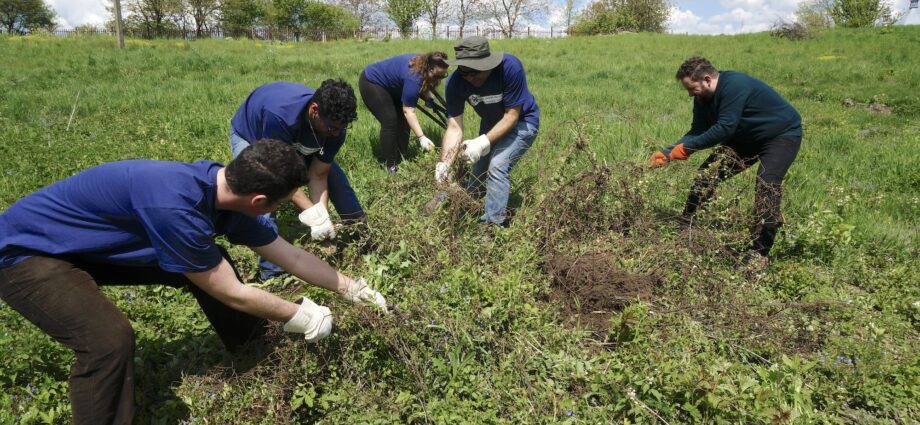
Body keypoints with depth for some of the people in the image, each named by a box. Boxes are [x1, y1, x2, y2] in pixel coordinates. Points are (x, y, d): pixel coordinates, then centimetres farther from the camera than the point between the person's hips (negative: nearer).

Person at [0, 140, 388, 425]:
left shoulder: (224, 188, -12)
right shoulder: (175, 206, -39)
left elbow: (291, 255, 0)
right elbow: (231, 293, -26)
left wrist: (351, 287, 7)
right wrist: (299, 317, -13)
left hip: (91, 245, 8)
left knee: (209, 264, 4)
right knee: (110, 338, -28)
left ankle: (253, 344, 26)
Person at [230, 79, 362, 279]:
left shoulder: (334, 126, -29)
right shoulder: (278, 115, -47)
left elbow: (318, 174, -22)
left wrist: (322, 216, -34)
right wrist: (314, 214, -45)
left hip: (295, 138, 5)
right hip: (249, 136, -4)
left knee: (334, 174, -4)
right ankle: (272, 272, -13)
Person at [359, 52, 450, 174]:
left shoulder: (422, 64, -10)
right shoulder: (413, 78, -36)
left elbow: (422, 85, 9)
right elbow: (408, 111, -35)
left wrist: (428, 97, -11)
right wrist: (421, 137, -39)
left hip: (388, 85, 10)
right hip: (371, 83, -10)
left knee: (403, 120, 4)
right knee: (390, 121, -16)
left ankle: (402, 159, 11)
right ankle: (390, 166, -9)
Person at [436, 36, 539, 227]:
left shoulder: (510, 67, -34)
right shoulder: (455, 82, -24)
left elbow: (512, 115, -29)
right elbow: (454, 127, -24)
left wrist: (484, 142, -39)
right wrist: (444, 163, -37)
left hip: (521, 122, -4)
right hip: (491, 123, 5)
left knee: (497, 167, -22)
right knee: (478, 169, 13)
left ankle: (494, 223, -11)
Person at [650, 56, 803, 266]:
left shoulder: (734, 85, -31)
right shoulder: (703, 99, -5)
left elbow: (724, 128, -35)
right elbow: (697, 132, -1)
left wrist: (687, 147, -32)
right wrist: (668, 153, -12)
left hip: (783, 134, -8)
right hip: (747, 138, 8)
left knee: (767, 183, -25)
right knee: (708, 172, -2)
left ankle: (760, 253, -22)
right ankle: (685, 224, 9)